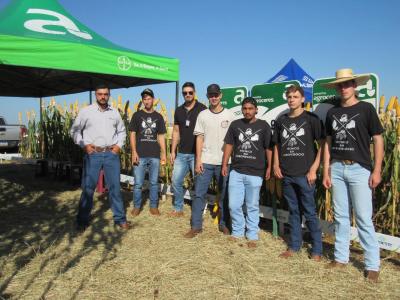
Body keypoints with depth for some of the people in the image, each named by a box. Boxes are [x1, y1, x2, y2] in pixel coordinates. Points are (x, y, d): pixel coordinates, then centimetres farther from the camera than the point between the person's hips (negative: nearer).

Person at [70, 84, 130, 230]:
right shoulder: (86, 111, 2)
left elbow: (122, 131, 19)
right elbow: (74, 131, 6)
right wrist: (84, 145, -6)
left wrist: (119, 145, 4)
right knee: (88, 187, 2)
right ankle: (82, 220, 16)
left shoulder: (114, 113, 9)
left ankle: (120, 218, 16)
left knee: (115, 187, 6)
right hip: (93, 154, -2)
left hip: (111, 154, 2)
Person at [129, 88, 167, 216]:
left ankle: (153, 206, 21)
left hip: (155, 155, 2)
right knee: (138, 183, 3)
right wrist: (134, 152, -7)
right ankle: (136, 206, 18)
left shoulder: (158, 116, 9)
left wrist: (164, 153, 5)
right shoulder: (137, 115, 3)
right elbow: (132, 134, 2)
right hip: (140, 155, -2)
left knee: (154, 183, 9)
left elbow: (161, 136, 11)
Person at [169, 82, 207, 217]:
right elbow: (176, 132, 14)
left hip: (196, 153, -5)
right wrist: (173, 151, 8)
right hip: (182, 153, 5)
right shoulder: (179, 110, 10)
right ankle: (178, 208, 23)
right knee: (176, 181, 8)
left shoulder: (202, 109, -5)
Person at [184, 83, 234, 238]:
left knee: (224, 194, 9)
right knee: (199, 193, 1)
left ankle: (223, 224, 23)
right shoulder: (202, 115, 4)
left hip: (224, 161, 0)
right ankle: (196, 225, 10)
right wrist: (198, 160, -4)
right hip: (205, 161, 1)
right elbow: (199, 138, 3)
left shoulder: (229, 115, 2)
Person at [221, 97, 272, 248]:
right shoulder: (235, 124, 7)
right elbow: (229, 145, 10)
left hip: (255, 173, -2)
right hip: (236, 171, 2)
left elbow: (268, 148, 3)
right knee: (234, 205, 5)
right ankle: (237, 231, 25)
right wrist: (224, 164, 7)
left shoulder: (263, 126, 1)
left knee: (252, 206, 8)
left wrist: (269, 167, -1)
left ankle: (252, 235, 22)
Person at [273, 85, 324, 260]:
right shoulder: (281, 120, 9)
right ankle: (294, 246, 26)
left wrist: (313, 169, -10)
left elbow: (322, 145, -3)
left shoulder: (311, 119, -2)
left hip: (305, 174, -4)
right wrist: (276, 165, 5)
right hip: (286, 175, 4)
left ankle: (317, 250, 16)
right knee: (293, 211, 14)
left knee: (310, 212, 2)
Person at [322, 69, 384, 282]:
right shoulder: (332, 112, 10)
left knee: (363, 218, -3)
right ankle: (341, 257, 22)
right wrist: (326, 171, 7)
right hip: (337, 169, 4)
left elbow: (378, 140, -1)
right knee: (340, 216, 11)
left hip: (359, 169, -4)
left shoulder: (366, 109, 0)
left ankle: (372, 265, 9)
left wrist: (376, 171, -7)